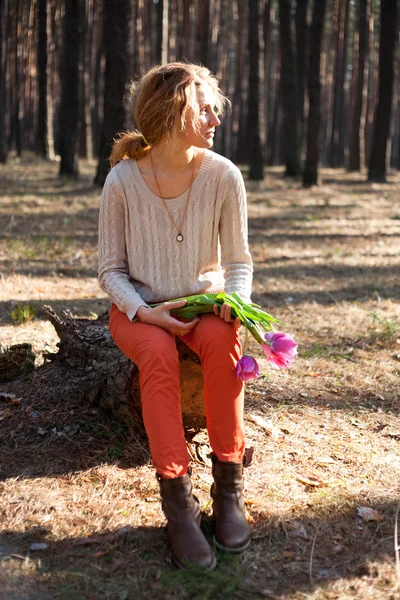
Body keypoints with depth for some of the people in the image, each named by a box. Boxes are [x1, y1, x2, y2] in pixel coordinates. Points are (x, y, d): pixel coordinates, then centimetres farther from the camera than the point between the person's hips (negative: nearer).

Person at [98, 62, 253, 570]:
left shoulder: (223, 176, -9)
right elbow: (111, 269, -5)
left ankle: (228, 487, -18)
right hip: (140, 308, -1)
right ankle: (176, 499, -25)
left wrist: (237, 300, -20)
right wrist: (144, 312, -22)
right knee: (159, 353, -34)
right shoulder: (122, 180, -12)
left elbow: (238, 261, 0)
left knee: (222, 342, -33)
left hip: (204, 301, 1)